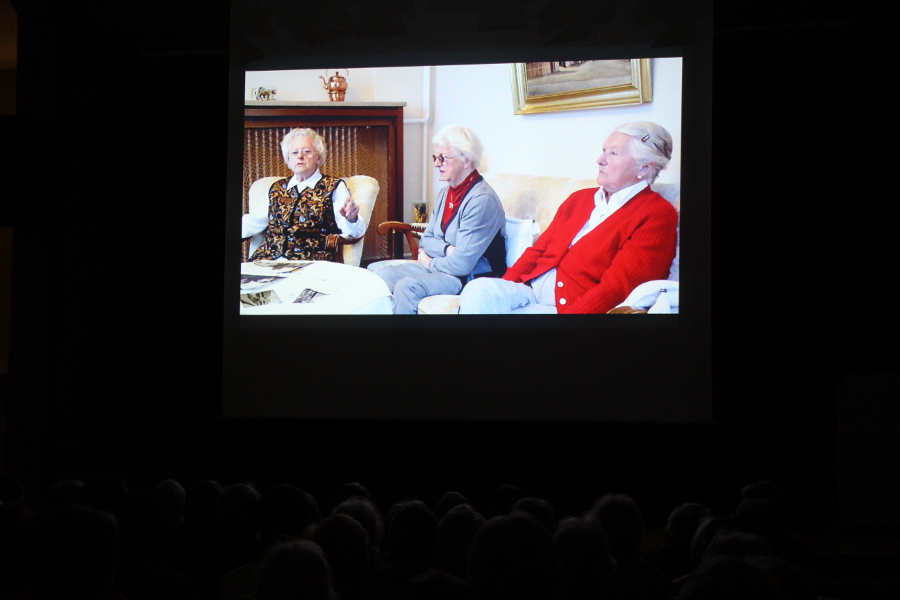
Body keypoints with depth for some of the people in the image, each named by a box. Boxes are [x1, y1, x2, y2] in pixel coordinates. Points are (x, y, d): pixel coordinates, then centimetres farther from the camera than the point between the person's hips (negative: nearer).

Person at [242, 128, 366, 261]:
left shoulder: (334, 187, 10)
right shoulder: (277, 189, 23)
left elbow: (354, 231, -1)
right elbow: (251, 223, 20)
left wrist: (351, 219, -25)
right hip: (270, 258, 4)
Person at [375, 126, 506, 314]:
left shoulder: (481, 199, -20)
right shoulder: (445, 193, 9)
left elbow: (462, 264, -24)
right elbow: (427, 240, 13)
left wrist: (430, 263, -5)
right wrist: (447, 250, -9)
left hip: (473, 276, -9)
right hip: (439, 266, 9)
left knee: (407, 286, -27)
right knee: (382, 275, -7)